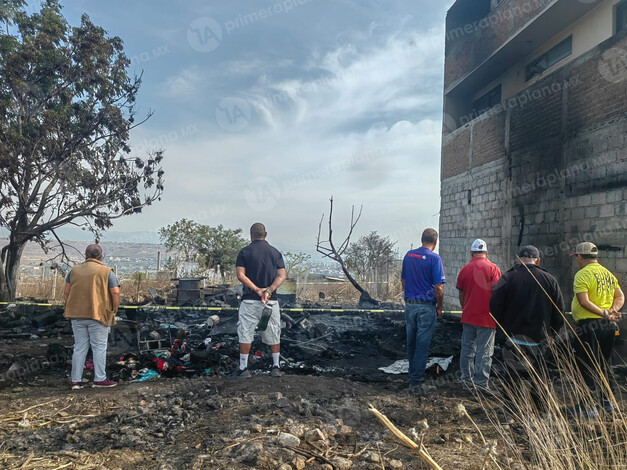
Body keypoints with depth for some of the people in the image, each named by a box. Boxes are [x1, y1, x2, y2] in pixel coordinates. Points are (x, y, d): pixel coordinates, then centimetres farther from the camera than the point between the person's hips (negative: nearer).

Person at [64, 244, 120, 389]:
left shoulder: (75, 270, 9)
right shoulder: (106, 272, -4)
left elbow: (66, 292, 10)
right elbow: (115, 293, -10)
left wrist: (71, 308, 18)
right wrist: (115, 310, 1)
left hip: (77, 315, 4)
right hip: (98, 315, -4)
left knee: (79, 347, 11)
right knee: (99, 347, 4)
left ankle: (76, 380, 13)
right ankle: (99, 379, 7)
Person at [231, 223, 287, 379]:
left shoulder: (245, 252, 0)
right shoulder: (275, 252, 7)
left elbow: (240, 275, -10)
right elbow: (282, 275, -3)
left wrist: (257, 290, -14)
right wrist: (269, 290, -14)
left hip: (250, 300, -2)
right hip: (271, 301, 2)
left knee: (245, 334, 4)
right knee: (273, 335, 12)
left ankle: (243, 368, 6)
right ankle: (276, 367, 18)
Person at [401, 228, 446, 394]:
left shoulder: (408, 255, 6)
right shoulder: (434, 259, -12)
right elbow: (439, 288, -14)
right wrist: (440, 308, -1)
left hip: (409, 305, 6)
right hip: (426, 307, -5)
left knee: (411, 343, 15)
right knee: (422, 345, 0)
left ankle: (413, 376, 27)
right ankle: (416, 382, 4)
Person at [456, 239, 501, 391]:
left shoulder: (465, 269, 4)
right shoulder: (493, 269, -7)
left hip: (468, 317, 4)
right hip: (486, 318, -3)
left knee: (467, 348, 14)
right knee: (484, 351, 2)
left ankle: (467, 378, 21)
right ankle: (481, 383, 5)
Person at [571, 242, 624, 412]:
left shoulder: (582, 274, -12)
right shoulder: (609, 274, 13)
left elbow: (584, 301, -21)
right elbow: (620, 297, 10)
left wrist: (605, 313, -18)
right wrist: (613, 311, -4)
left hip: (589, 324, -8)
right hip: (609, 326, 8)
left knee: (586, 366, -1)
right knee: (604, 364, 18)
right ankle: (607, 401, 26)